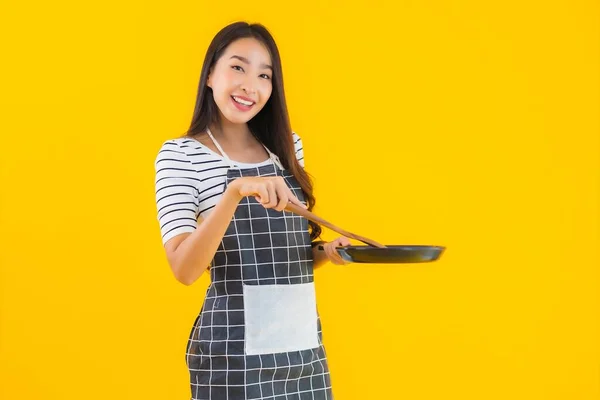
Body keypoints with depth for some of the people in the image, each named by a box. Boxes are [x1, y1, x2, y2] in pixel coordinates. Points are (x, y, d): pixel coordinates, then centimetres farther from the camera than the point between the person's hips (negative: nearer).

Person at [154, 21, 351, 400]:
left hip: (304, 343, 5)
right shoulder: (180, 154, -7)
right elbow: (184, 269, -17)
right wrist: (235, 191, -29)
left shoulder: (289, 147, 8)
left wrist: (324, 252, -3)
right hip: (234, 351, -5)